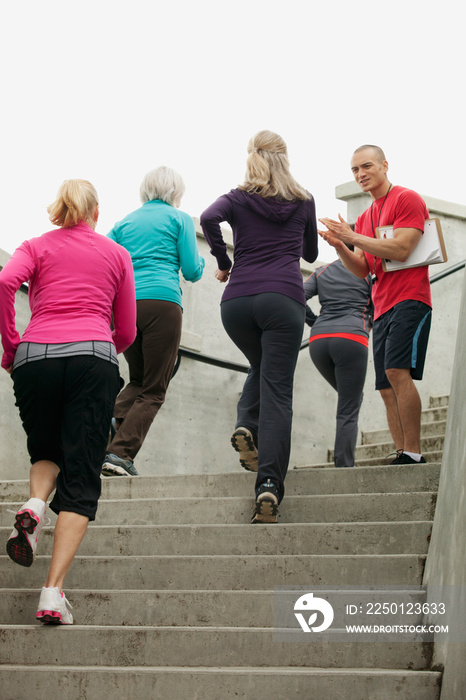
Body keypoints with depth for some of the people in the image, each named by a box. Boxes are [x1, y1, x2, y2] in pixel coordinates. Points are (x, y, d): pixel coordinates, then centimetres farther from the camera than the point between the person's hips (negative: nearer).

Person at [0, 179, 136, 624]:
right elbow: (126, 332, 20)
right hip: (93, 358, -1)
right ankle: (53, 592, -14)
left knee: (46, 452, 25)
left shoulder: (36, 247, 18)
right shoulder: (116, 254, 21)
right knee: (81, 478, -2)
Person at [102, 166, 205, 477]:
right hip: (162, 302, -4)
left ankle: (111, 422, -8)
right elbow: (192, 272, 4)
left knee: (139, 379, 21)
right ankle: (120, 452, -14)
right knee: (154, 391, 1)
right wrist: (201, 261, 27)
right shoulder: (180, 219, 9)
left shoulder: (124, 223, 20)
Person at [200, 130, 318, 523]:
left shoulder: (238, 199, 12)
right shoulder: (304, 201, 16)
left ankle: (247, 426, 0)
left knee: (261, 369, 27)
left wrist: (223, 262, 3)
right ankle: (269, 482, -21)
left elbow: (209, 218, -10)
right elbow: (310, 254, 28)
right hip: (284, 297, -2)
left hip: (237, 299, 2)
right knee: (277, 390, -7)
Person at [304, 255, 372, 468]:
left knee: (350, 397, 24)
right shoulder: (368, 272, 9)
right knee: (348, 411, -4)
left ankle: (343, 458, 11)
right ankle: (344, 467, -12)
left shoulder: (321, 272, 19)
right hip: (351, 339, -5)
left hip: (318, 340, 5)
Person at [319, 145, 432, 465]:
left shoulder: (407, 199, -2)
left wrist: (354, 237, -12)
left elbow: (401, 250, -14)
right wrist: (340, 246, -3)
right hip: (382, 307, 9)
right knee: (387, 388, 2)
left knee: (397, 371, -23)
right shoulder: (364, 218, 22)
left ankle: (413, 454, -21)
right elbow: (363, 270, 15)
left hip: (409, 300, -9)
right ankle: (403, 455, 2)